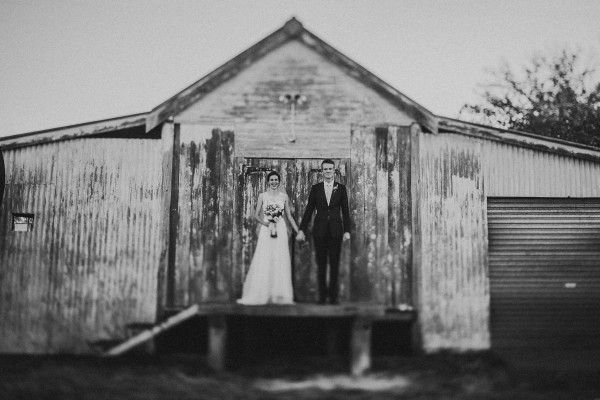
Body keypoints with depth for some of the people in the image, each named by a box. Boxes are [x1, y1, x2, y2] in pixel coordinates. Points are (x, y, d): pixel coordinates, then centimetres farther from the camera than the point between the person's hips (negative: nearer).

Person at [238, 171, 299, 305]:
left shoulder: (284, 197, 9)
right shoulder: (262, 196, 4)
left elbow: (289, 216, 13)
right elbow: (256, 215, 3)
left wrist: (298, 232, 8)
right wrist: (266, 223, -14)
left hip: (280, 230, 2)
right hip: (266, 231, -2)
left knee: (281, 262, 0)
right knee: (264, 262, -4)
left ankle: (280, 295, 6)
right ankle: (261, 294, 3)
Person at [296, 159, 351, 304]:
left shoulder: (341, 188, 5)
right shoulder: (315, 188, 5)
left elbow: (345, 211, 4)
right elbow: (309, 210, 6)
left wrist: (347, 230, -4)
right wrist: (301, 230, 1)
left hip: (335, 231, 0)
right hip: (320, 230, 0)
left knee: (335, 264, 2)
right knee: (321, 264, 2)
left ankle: (333, 295, 10)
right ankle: (322, 295, 9)